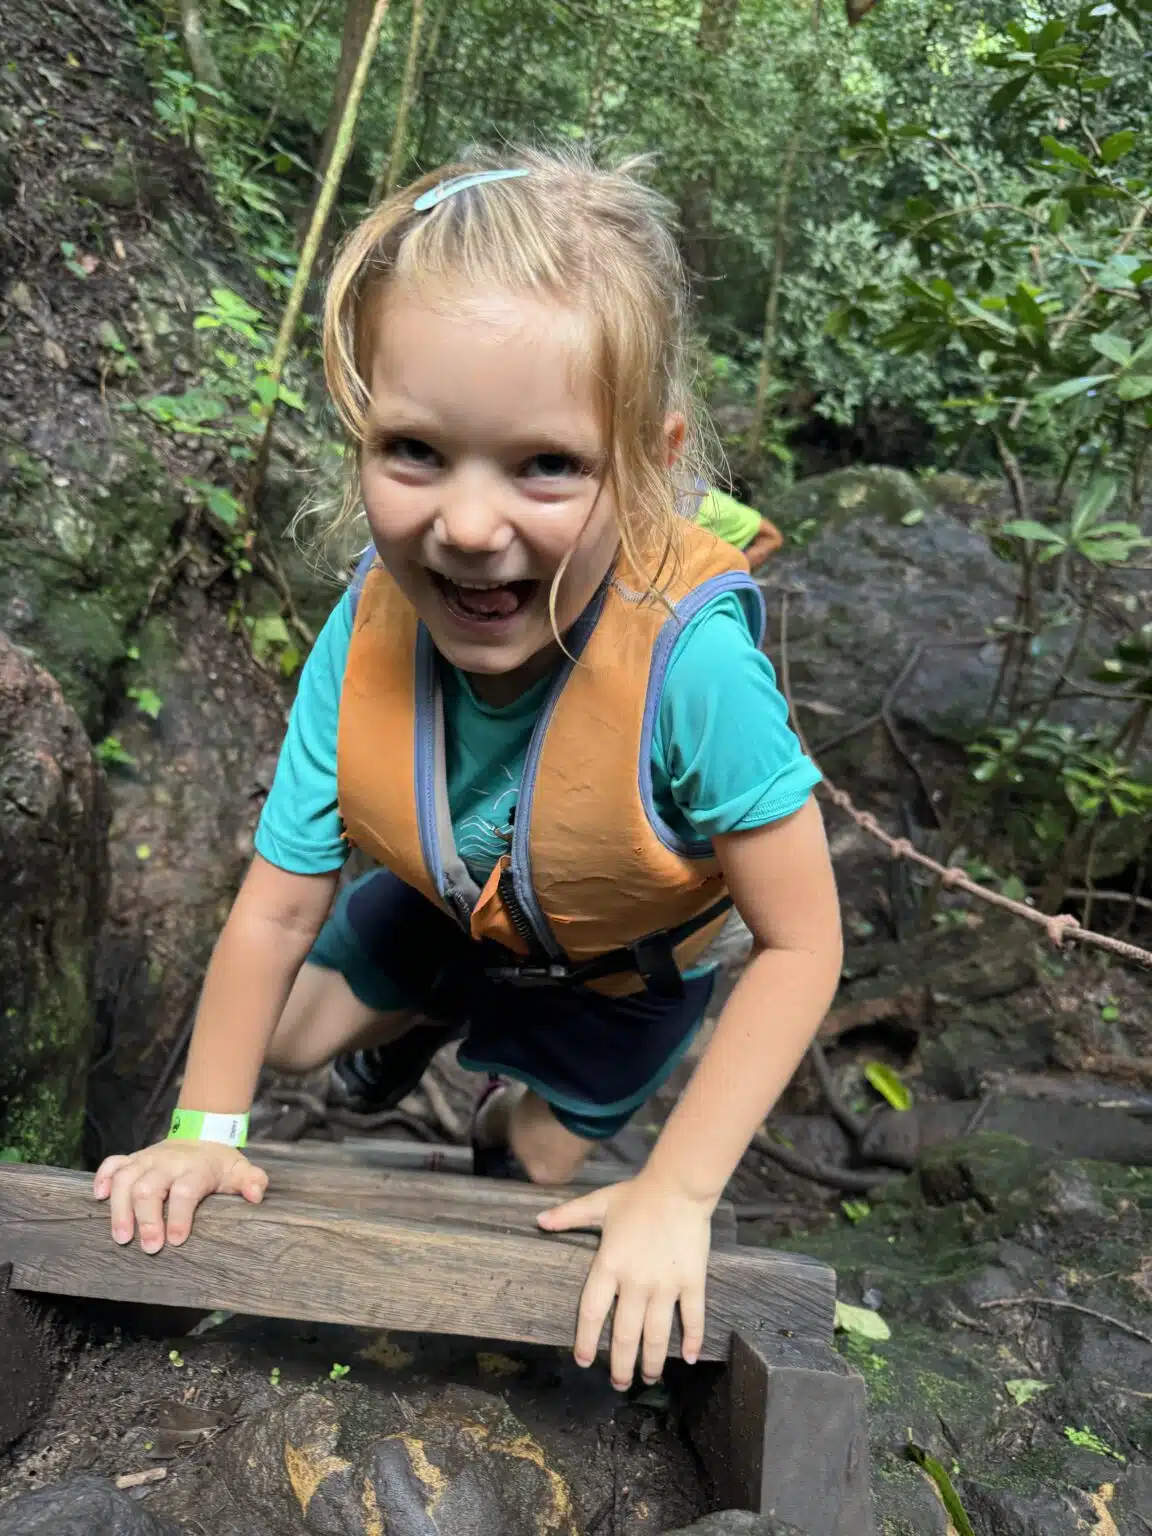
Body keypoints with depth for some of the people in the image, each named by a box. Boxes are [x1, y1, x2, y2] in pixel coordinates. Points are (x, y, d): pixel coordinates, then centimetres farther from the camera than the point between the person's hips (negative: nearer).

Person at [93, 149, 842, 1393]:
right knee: (290, 1038, 17)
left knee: (537, 1158, 16)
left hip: (626, 956, -2)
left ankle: (511, 1114, 53)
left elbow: (798, 944, -34)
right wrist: (206, 1127, -13)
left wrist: (675, 1193, -32)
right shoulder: (369, 633, -33)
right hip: (451, 900, 3)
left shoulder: (691, 660, -46)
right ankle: (430, 1015, 48)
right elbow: (277, 905, -21)